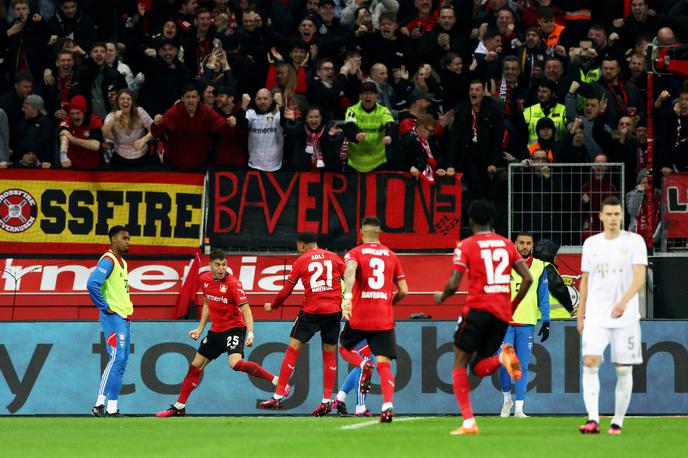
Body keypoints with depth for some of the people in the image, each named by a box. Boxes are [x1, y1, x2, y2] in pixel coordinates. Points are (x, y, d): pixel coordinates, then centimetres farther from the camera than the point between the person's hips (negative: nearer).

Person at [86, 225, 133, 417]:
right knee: (116, 359, -14)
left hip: (124, 318, 10)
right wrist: (104, 306, -19)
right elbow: (92, 284, -25)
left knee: (120, 362, 7)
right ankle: (110, 408, -16)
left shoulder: (122, 263, 18)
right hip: (113, 317, -10)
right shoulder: (108, 261, -12)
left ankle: (100, 405, 8)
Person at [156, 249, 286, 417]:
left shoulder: (233, 283, -19)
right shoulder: (204, 279, 2)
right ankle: (179, 407, 22)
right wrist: (200, 328, 15)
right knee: (195, 366, 10)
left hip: (234, 328, -7)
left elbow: (245, 308, -24)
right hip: (216, 330, 7)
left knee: (235, 363, -31)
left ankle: (276, 380, -24)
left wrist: (250, 332, -36)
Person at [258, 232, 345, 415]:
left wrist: (272, 306, 24)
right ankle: (326, 402, 6)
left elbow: (286, 290, 8)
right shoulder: (333, 257, 10)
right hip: (334, 310, 3)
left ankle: (278, 397, 1)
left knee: (292, 350, 3)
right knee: (329, 355, 10)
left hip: (311, 311, -3)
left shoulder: (301, 261, 5)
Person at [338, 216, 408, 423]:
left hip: (359, 315, -2)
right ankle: (388, 406, -21)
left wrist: (348, 296, -34)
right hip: (384, 318, 2)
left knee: (344, 348, 22)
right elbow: (403, 291, 11)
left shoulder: (355, 253, 3)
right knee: (384, 364, -1)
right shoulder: (391, 256, 12)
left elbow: (350, 271, -21)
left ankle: (364, 365, -10)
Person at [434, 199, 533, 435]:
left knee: (460, 365, 6)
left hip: (478, 309, -5)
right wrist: (513, 305, 17)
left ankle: (468, 422, -6)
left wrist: (441, 297, 13)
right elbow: (527, 278, 7)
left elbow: (453, 285, -8)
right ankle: (504, 358, -22)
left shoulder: (466, 246, -2)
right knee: (479, 367, 13)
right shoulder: (507, 244, 13)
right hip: (502, 313, 5)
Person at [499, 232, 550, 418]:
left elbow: (543, 297, 9)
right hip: (505, 321, -1)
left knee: (522, 367, -2)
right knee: (503, 364, -6)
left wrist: (546, 322, 1)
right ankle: (507, 399, 17)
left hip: (527, 323, 1)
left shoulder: (539, 267, 8)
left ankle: (519, 408, -1)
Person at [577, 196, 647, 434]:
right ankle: (593, 419, -21)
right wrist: (580, 315, 14)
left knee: (624, 369, 2)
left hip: (625, 316, -2)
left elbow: (640, 276, -13)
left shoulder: (634, 241, -2)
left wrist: (624, 301, -29)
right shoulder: (591, 243, 9)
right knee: (590, 362, -16)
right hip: (596, 315, 2)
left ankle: (617, 422, 13)